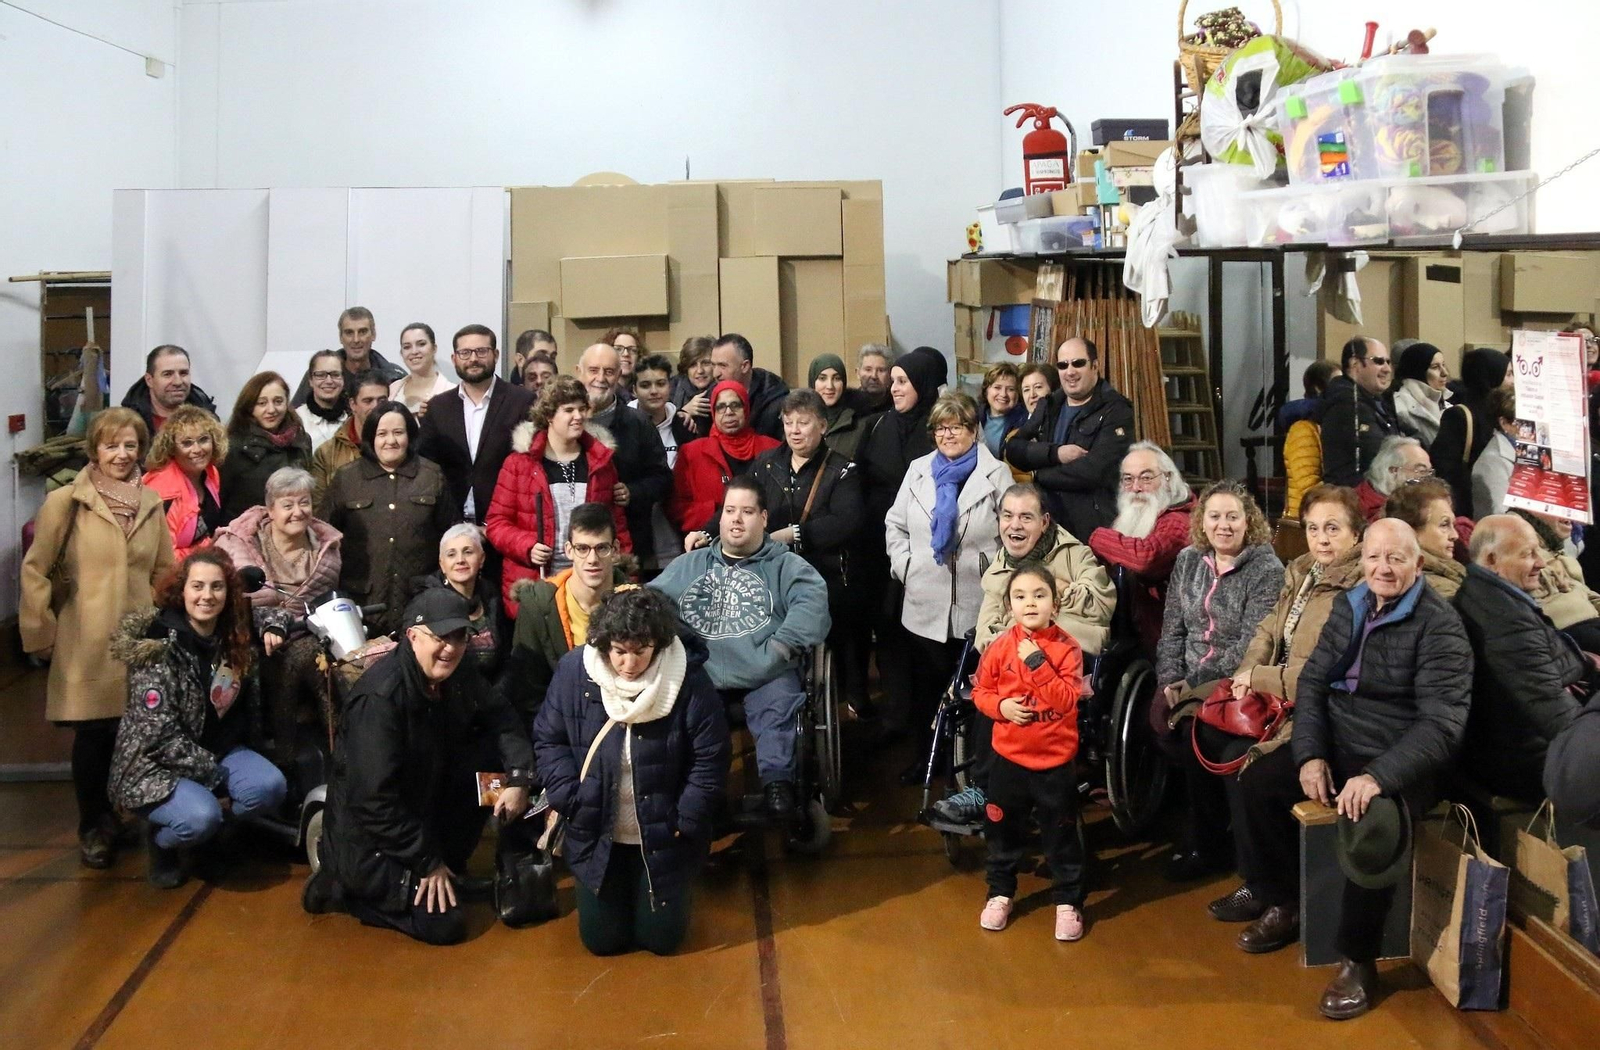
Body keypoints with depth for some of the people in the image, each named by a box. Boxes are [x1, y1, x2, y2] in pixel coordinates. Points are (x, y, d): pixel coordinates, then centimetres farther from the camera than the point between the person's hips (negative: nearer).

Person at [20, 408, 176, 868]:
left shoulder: (151, 502, 9)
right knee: (92, 737, 5)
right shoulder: (64, 502, -4)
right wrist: (41, 635, -2)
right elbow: (36, 572, -1)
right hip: (86, 645, -3)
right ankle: (95, 828, 24)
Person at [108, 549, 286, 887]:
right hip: (154, 766, -6)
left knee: (271, 787, -21)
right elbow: (159, 736, -21)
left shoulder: (233, 638, -1)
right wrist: (212, 775, -17)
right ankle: (159, 840, 3)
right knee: (202, 816, -33)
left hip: (218, 751, 6)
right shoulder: (159, 650, -20)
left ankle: (209, 834, 7)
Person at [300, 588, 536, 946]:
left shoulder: (456, 674, -3)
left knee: (492, 750, -8)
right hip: (369, 837, -8)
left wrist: (517, 779, -16)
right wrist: (427, 863, -21)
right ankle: (345, 887, 4)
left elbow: (501, 718, 4)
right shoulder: (380, 697, -28)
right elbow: (375, 799, -28)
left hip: (426, 814, 8)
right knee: (443, 924, -16)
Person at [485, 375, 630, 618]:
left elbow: (616, 521, 14)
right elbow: (497, 522, 1)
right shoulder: (520, 462, -1)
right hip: (534, 584, -2)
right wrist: (528, 547, -16)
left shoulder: (601, 461, 9)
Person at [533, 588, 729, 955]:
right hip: (597, 834, 2)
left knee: (661, 938, 7)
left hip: (663, 837, -2)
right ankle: (615, 894, 42)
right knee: (601, 939, 9)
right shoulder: (575, 671, -15)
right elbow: (549, 740, -3)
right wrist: (573, 803, -12)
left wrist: (684, 822, -12)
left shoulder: (688, 678, -20)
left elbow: (710, 759, -12)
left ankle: (678, 887, 40)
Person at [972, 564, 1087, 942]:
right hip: (1009, 756, 2)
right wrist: (1000, 706, -17)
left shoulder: (1066, 647, -11)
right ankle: (1000, 893, 32)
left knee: (1061, 834, 8)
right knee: (1003, 829, 14)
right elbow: (980, 691, 3)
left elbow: (1067, 699, -19)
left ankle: (1068, 901, 22)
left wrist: (1038, 663, -25)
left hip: (1055, 759, -2)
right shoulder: (1000, 647, -5)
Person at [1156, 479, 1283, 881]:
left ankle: (1205, 845, -6)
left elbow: (1251, 647, -14)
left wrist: (1195, 685, -19)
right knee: (1159, 718, -24)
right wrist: (1170, 679, -5)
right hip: (1189, 681, 5)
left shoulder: (1266, 569, -8)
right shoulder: (1188, 561, 10)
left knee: (1194, 731, -28)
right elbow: (1172, 629, 10)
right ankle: (1202, 830, -6)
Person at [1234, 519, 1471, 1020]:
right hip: (1335, 745, 7)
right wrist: (1310, 754, -9)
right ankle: (1284, 906, 15)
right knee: (1257, 783, -6)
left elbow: (1442, 724, -21)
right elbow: (1313, 679, 7)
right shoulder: (1349, 606, 7)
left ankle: (1358, 961, -13)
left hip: (1399, 763, -7)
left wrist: (1378, 777, -33)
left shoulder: (1440, 626, -14)